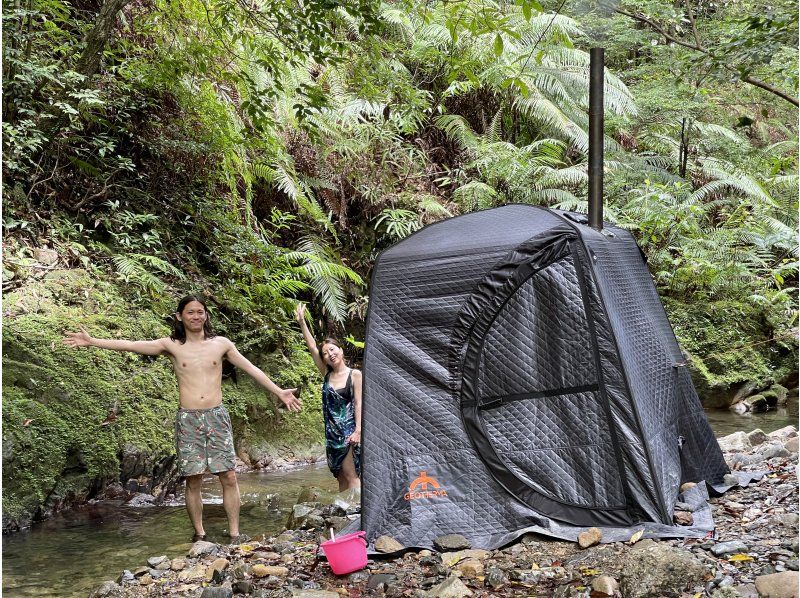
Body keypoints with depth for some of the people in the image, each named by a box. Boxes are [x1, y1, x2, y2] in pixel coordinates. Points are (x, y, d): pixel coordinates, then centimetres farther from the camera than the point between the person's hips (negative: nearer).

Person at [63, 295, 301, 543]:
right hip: (188, 420, -1)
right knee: (193, 481, 2)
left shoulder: (221, 344, 5)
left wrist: (279, 392, 5)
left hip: (217, 417, 1)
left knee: (229, 478, -2)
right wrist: (91, 341, -10)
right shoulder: (171, 345, 1)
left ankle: (234, 533, 6)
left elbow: (251, 369, 8)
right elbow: (130, 345, -4)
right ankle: (199, 535, 14)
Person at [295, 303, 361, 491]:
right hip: (332, 431, 5)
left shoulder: (355, 375, -3)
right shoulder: (327, 375, 9)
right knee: (341, 478, 8)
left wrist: (358, 430, -18)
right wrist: (302, 322, 1)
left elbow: (358, 404, -8)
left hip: (349, 430, -5)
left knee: (352, 476, -9)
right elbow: (312, 347, 5)